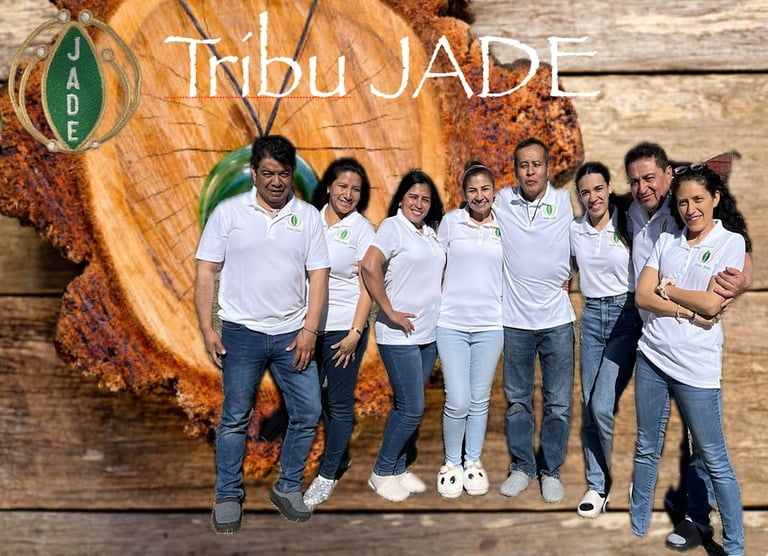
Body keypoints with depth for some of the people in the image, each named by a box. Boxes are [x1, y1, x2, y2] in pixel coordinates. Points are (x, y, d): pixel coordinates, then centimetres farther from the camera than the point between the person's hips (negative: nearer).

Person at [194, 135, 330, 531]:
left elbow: (318, 275, 2)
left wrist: (309, 330, -6)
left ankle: (288, 488, 25)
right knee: (235, 419, 7)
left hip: (293, 334, 2)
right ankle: (228, 496, 24)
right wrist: (206, 329, -7)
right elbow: (206, 272, -1)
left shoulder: (308, 216, 3)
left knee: (308, 415, 5)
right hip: (242, 333, -2)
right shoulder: (228, 212, -1)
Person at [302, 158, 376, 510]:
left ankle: (328, 475, 19)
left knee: (339, 402, 4)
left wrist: (355, 333, -14)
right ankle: (340, 456, 36)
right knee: (322, 396, 14)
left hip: (344, 328, -4)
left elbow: (367, 286, -7)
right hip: (311, 324, 4)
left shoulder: (362, 230, -5)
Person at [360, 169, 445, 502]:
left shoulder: (430, 232, 12)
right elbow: (369, 266, -25)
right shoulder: (392, 226, -10)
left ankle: (400, 468, 28)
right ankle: (381, 473, 13)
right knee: (412, 408, -5)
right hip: (400, 336, -7)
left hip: (428, 334, 7)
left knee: (408, 406, 14)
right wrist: (390, 312, -20)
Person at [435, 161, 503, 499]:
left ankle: (473, 462, 28)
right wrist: (436, 306, 5)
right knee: (458, 402, -4)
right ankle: (452, 463, 19)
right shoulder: (451, 222, 2)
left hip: (490, 325, 2)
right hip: (452, 324, -1)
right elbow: (436, 267, 9)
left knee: (480, 400, 10)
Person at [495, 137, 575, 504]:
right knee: (517, 401, 12)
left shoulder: (566, 202, -3)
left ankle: (551, 470, 25)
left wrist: (567, 277, 0)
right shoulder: (502, 201, -1)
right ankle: (521, 467, 29)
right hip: (515, 320, 1)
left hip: (557, 319, 0)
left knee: (559, 404, 7)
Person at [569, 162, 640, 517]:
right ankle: (596, 485, 21)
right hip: (591, 317, 4)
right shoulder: (574, 230, 4)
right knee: (587, 406, 6)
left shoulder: (628, 224, -6)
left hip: (626, 317, -4)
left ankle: (602, 482, 12)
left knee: (601, 406, -13)